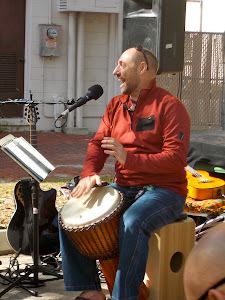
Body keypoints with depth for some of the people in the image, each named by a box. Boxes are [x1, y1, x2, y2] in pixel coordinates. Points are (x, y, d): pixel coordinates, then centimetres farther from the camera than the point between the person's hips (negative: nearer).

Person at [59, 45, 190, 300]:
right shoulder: (116, 105, 13)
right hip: (123, 188, 8)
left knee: (132, 223, -37)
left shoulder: (169, 106, -11)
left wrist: (129, 158, -30)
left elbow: (176, 159, -20)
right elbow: (98, 142, 8)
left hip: (163, 190, -7)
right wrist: (89, 173, -14)